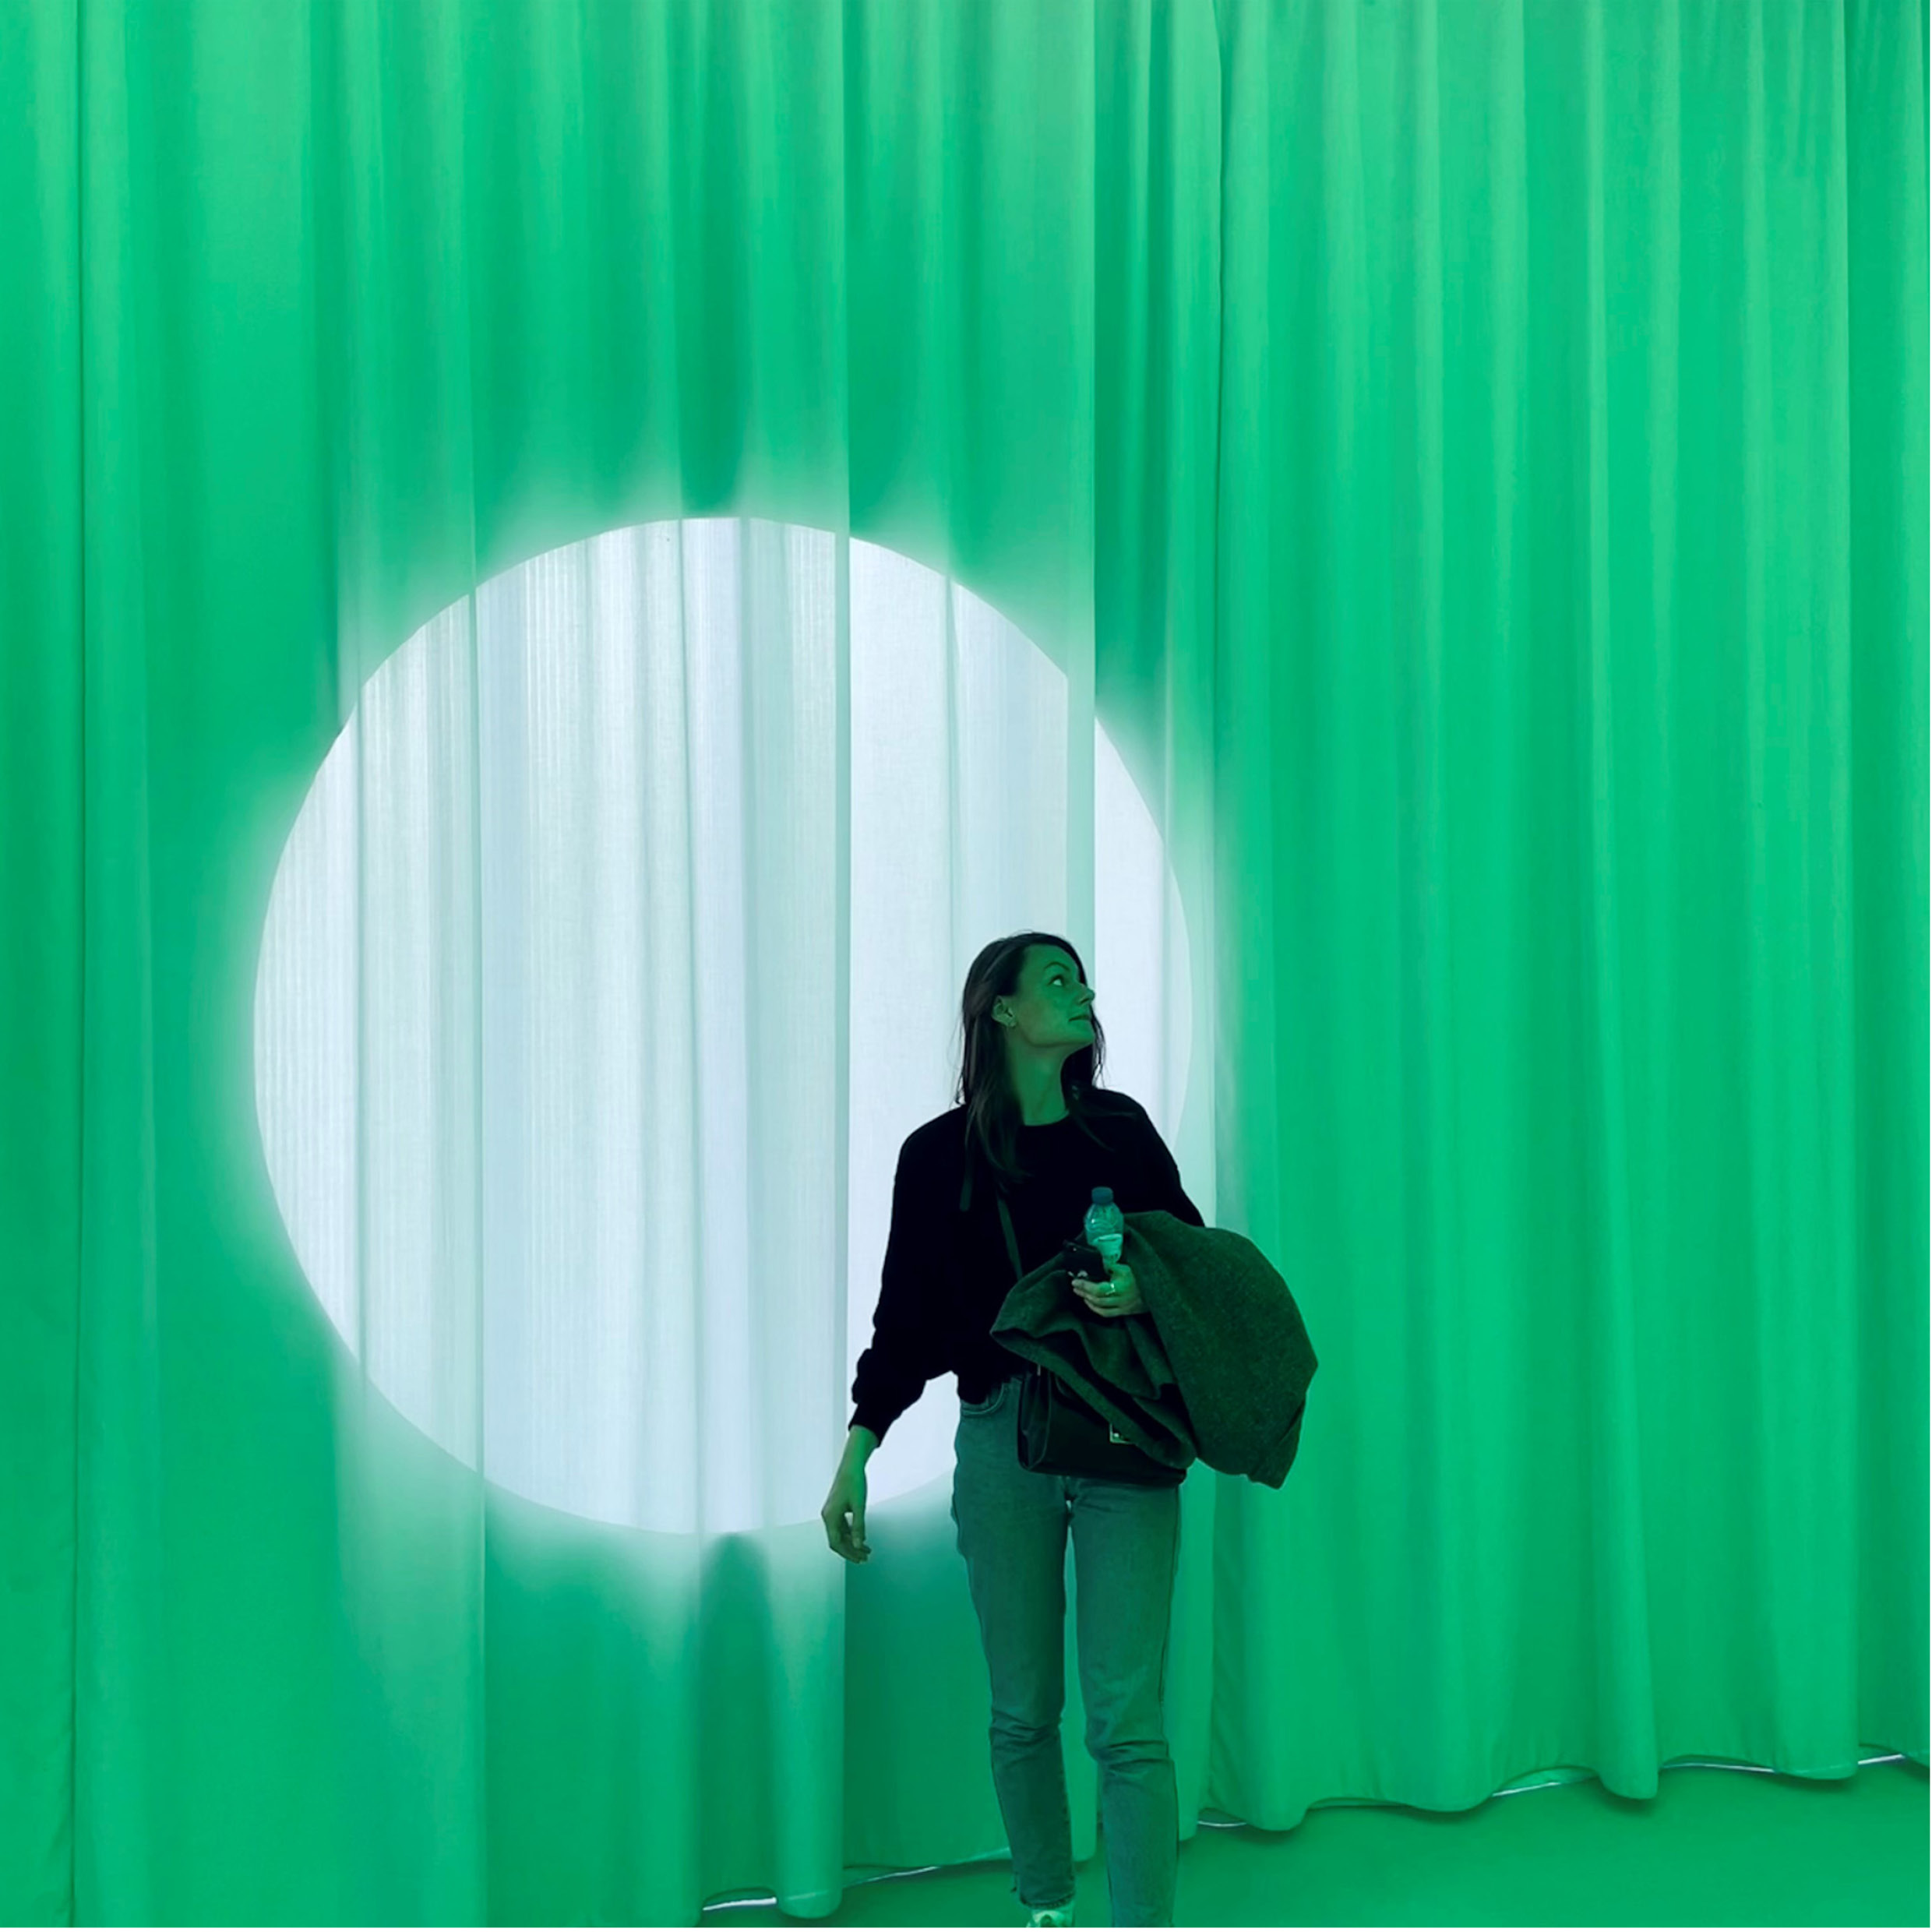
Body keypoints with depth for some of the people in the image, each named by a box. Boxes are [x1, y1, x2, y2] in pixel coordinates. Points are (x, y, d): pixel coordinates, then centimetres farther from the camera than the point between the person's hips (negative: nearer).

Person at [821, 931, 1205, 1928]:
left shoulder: (1122, 1129, 7)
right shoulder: (940, 1154, 3)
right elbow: (908, 1315, 6)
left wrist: (1146, 1290, -10)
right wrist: (856, 1453, -1)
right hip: (1001, 1440, 0)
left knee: (1127, 1720, -5)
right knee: (1023, 1708, 10)